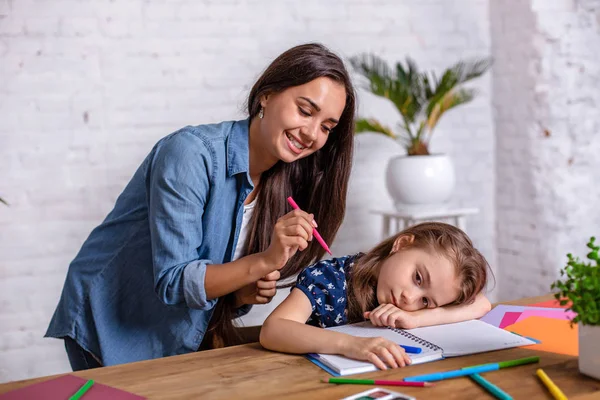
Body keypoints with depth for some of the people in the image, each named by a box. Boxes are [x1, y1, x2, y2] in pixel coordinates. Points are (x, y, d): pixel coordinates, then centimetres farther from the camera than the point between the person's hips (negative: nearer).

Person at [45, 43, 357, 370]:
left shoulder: (282, 183, -1)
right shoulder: (191, 153, -23)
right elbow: (173, 281, -25)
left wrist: (245, 294, -14)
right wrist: (265, 261, -34)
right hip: (110, 332, -6)